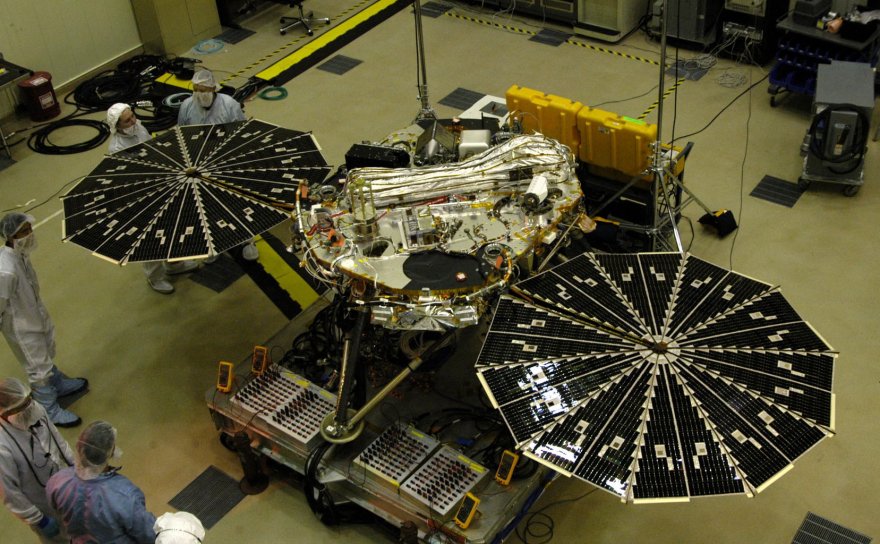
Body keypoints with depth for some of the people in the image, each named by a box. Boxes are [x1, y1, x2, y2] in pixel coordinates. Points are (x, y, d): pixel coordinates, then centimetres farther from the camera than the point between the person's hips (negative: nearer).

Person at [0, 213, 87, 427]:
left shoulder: (20, 253, -11)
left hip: (35, 315, 8)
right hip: (22, 327, -8)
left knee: (46, 355, 31)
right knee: (39, 368, 11)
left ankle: (58, 384, 56)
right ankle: (50, 411, 31)